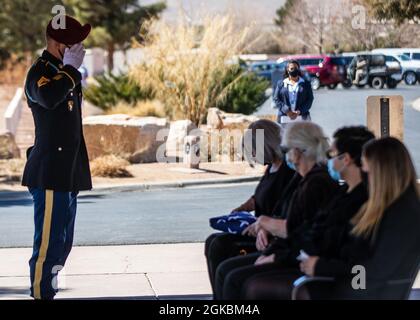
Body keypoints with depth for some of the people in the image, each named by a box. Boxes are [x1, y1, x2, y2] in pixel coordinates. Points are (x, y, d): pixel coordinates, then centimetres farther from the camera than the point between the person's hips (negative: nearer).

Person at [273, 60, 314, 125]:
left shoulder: (306, 84, 9)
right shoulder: (281, 84, 10)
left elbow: (310, 99, 4)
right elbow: (276, 99, 4)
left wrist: (299, 111, -11)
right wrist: (287, 111, -10)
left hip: (301, 118, 0)